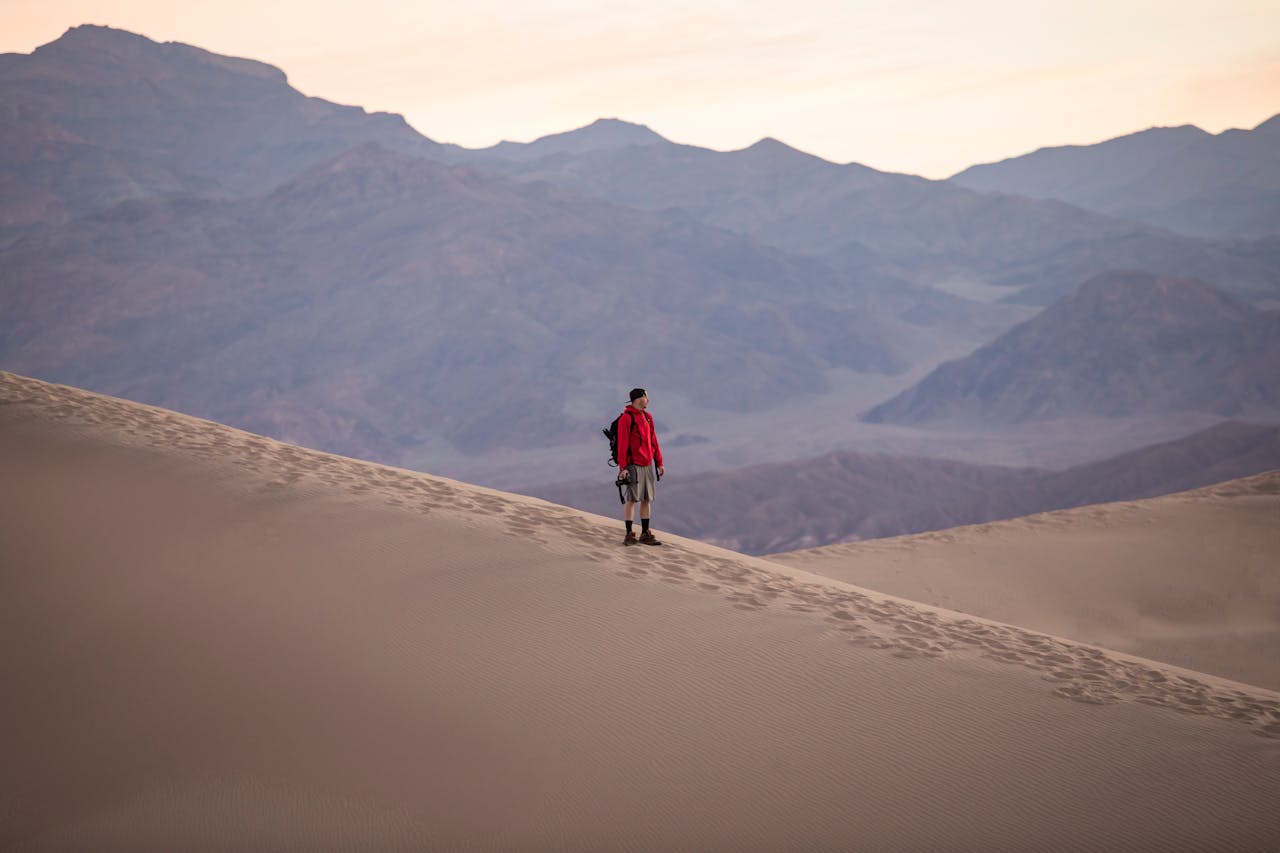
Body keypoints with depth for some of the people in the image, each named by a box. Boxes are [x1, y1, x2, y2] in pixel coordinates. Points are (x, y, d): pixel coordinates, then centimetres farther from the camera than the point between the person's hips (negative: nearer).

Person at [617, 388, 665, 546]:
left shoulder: (647, 417, 14)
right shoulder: (626, 418, -10)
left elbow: (653, 441, 18)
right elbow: (622, 444, -13)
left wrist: (659, 462, 15)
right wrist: (622, 467, -17)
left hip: (648, 464, 7)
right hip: (634, 465, -7)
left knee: (647, 500, 8)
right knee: (632, 499, -6)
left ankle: (645, 534, 13)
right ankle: (629, 535, -2)